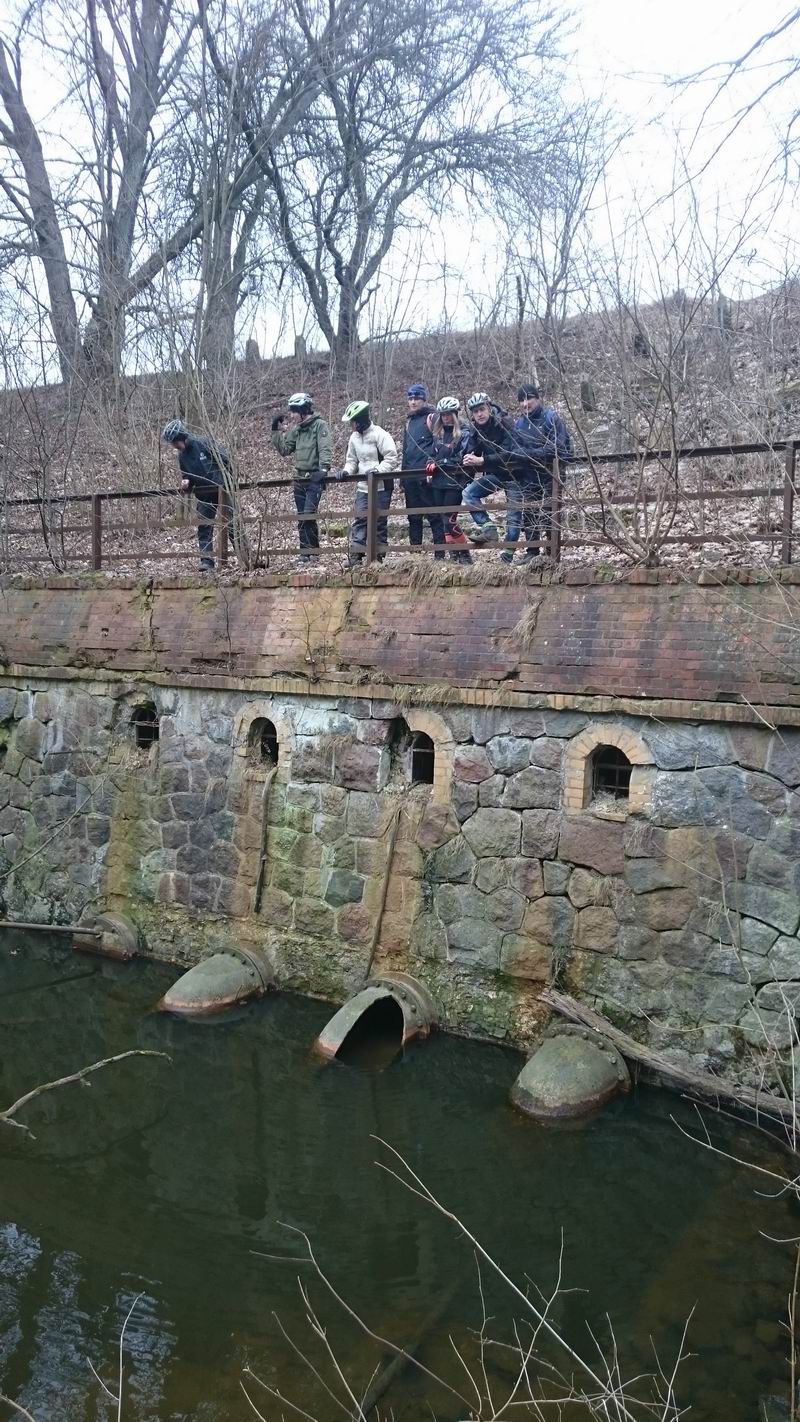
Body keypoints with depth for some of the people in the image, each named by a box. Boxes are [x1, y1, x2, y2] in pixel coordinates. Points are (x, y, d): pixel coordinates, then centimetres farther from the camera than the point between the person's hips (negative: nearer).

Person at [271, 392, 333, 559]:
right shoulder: (296, 430, 15)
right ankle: (305, 552, 13)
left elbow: (326, 449, -17)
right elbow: (284, 449, 17)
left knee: (308, 515, -15)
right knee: (302, 517, 8)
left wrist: (324, 469, -30)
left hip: (315, 478, -7)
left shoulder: (320, 425, -6)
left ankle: (313, 551, -5)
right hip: (299, 479, 7)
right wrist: (276, 430, 9)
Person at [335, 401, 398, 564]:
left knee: (379, 521, 2)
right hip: (363, 487, 6)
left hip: (381, 486, -6)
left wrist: (377, 470, -23)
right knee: (359, 520, -2)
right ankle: (356, 555, -2)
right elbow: (352, 460, 18)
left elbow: (392, 458, -13)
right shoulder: (354, 437, 11)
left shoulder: (379, 435, -11)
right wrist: (346, 471, -2)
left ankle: (379, 556, 10)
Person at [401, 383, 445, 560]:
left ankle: (440, 553, -6)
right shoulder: (409, 421, 21)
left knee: (434, 515, -7)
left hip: (426, 476, -8)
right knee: (413, 517, 10)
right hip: (410, 477, 8)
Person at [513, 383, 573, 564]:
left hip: (550, 474, -5)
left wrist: (529, 453, -19)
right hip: (528, 476, 5)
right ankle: (532, 551, 17)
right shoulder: (518, 424, 8)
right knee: (529, 512, 8)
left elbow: (557, 447, -17)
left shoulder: (551, 418, -9)